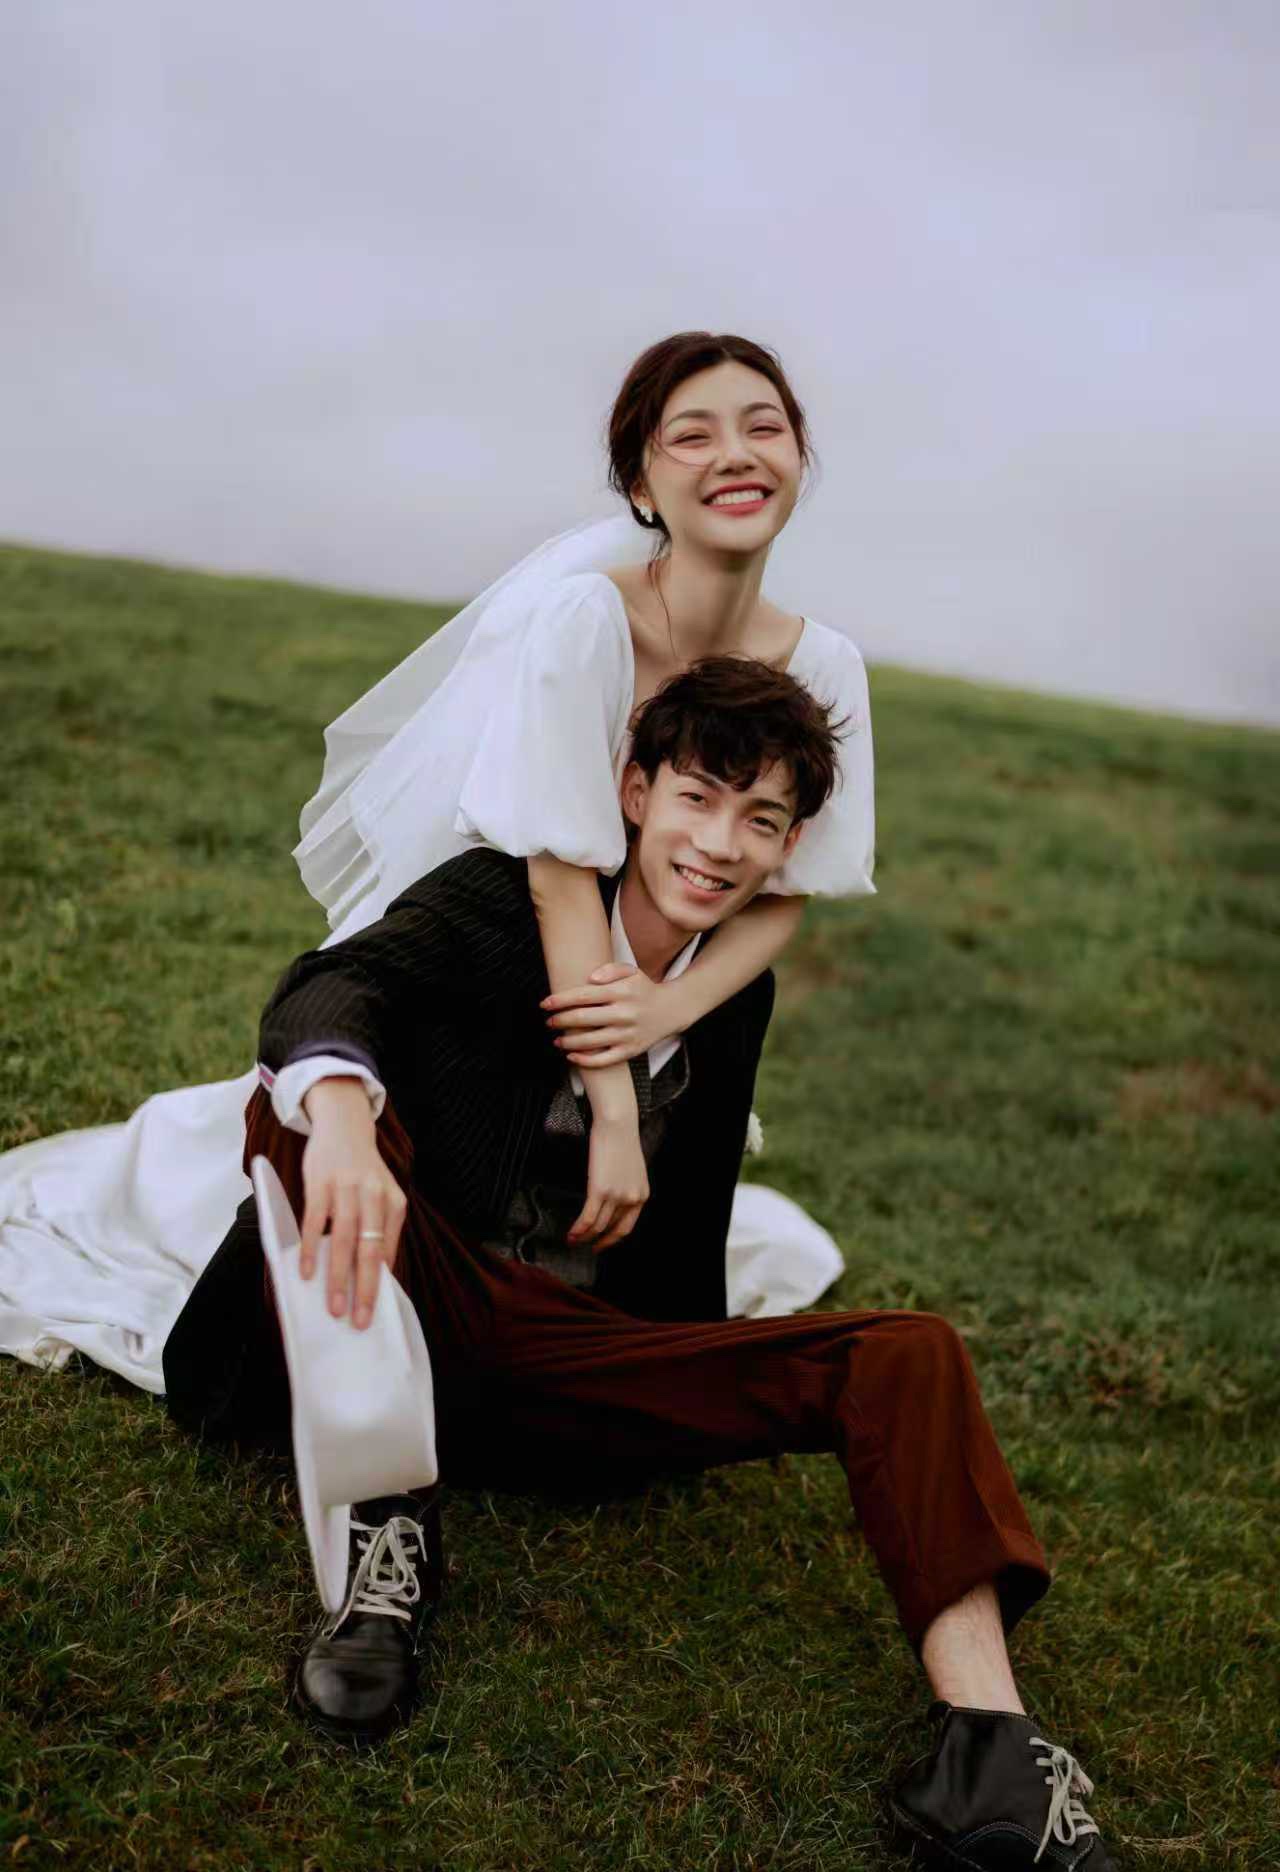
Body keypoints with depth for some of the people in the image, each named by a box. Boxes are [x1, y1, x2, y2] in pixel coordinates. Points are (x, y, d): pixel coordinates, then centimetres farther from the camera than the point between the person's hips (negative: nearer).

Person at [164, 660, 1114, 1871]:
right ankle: (386, 1534, -27)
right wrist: (341, 1113, -51)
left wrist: (701, 1399, 25)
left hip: (567, 1363, 4)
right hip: (406, 1320, -3)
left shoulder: (740, 991, 9)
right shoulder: (504, 899, -7)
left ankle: (987, 1751, -26)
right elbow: (329, 988, -27)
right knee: (297, 1102, -32)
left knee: (907, 1354, -13)